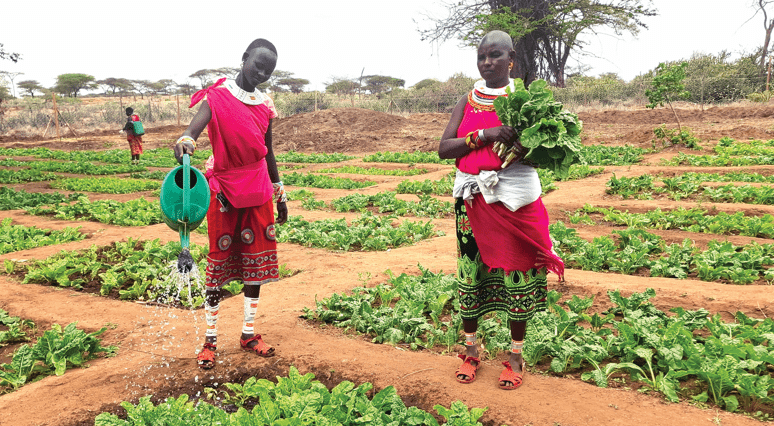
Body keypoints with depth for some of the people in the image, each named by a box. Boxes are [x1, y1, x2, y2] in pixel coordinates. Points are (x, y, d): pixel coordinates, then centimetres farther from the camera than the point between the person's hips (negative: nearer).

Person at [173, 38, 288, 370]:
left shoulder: (265, 104, 8)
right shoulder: (217, 96, -8)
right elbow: (199, 120, -30)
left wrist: (279, 193, 17)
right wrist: (186, 139, -53)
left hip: (257, 189, 5)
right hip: (224, 188, -5)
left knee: (256, 259, 8)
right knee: (219, 261, 1)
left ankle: (249, 333, 22)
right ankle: (210, 339, 15)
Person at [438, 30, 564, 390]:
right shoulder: (467, 102, 6)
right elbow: (443, 148, -4)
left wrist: (525, 148, -25)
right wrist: (483, 135, -18)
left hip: (515, 199, -2)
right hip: (473, 199, 2)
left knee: (516, 276, 4)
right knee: (470, 275, 7)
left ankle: (516, 356, 21)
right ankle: (470, 350, 25)